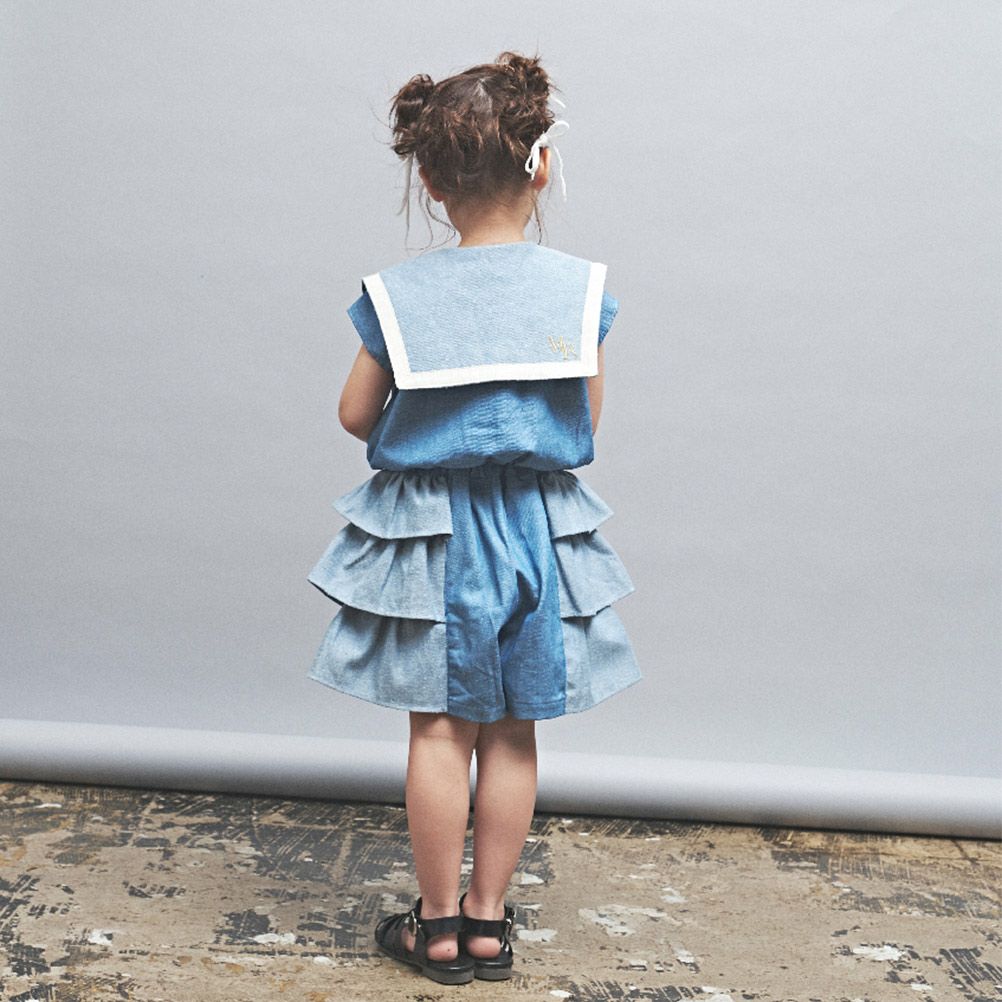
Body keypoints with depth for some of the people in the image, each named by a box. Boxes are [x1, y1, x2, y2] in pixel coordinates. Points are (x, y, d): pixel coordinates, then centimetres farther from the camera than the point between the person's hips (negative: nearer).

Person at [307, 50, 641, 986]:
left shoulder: (394, 293, -7)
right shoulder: (581, 287, -6)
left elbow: (356, 414, 1)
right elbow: (586, 419, 1)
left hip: (429, 528, -1)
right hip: (539, 525, 1)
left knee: (440, 727, 8)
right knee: (512, 732, 11)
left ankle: (438, 925, 19)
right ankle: (489, 918, 22)